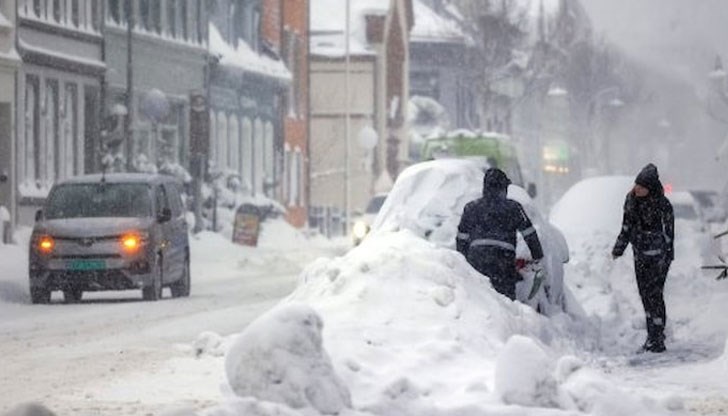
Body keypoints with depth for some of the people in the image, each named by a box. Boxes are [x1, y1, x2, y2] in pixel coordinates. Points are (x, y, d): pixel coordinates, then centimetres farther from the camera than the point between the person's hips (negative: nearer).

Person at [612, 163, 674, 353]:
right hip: (640, 254, 6)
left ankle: (657, 339, -7)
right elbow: (627, 228, 14)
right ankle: (654, 335, 18)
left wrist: (665, 258, -15)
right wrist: (618, 249, 10)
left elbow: (668, 233, -11)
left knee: (654, 294, -10)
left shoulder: (662, 205, -14)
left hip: (658, 255, -6)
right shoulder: (631, 200, 4)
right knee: (645, 294, 9)